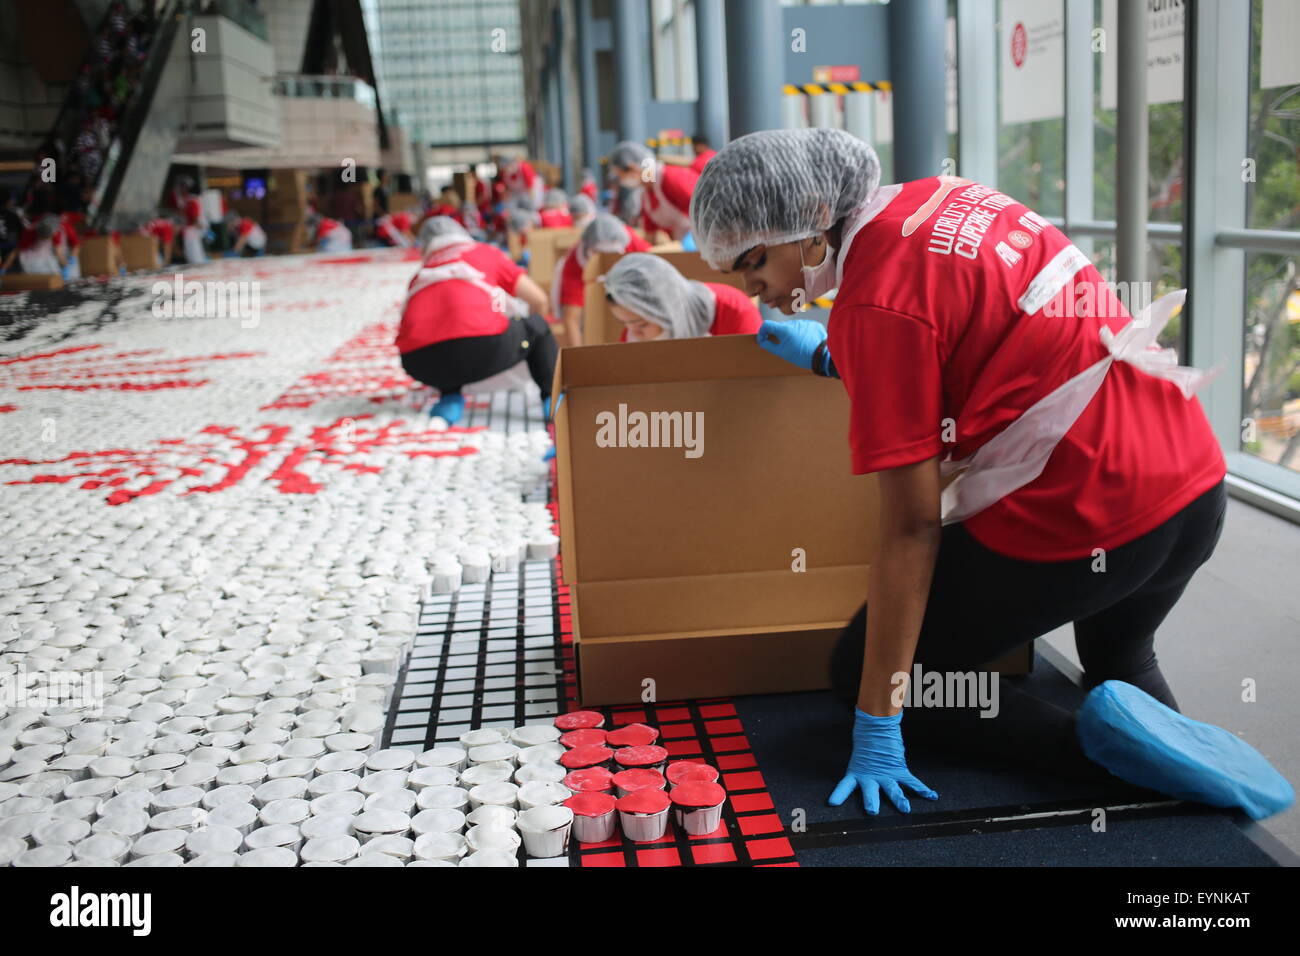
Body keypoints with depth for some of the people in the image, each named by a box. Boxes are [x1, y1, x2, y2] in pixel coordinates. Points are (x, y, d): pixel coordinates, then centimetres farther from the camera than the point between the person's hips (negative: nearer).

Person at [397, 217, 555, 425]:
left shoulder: (419, 276, 32)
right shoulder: (487, 253, 24)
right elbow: (539, 300, 24)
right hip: (481, 346, -3)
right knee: (536, 325, 25)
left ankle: (449, 399, 19)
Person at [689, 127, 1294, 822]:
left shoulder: (877, 302, -18)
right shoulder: (940, 197, 7)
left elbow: (912, 526, -18)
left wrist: (877, 725, -13)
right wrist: (832, 356, 27)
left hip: (1074, 525, -9)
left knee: (859, 671, 10)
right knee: (1121, 658, 38)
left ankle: (1095, 739, -6)